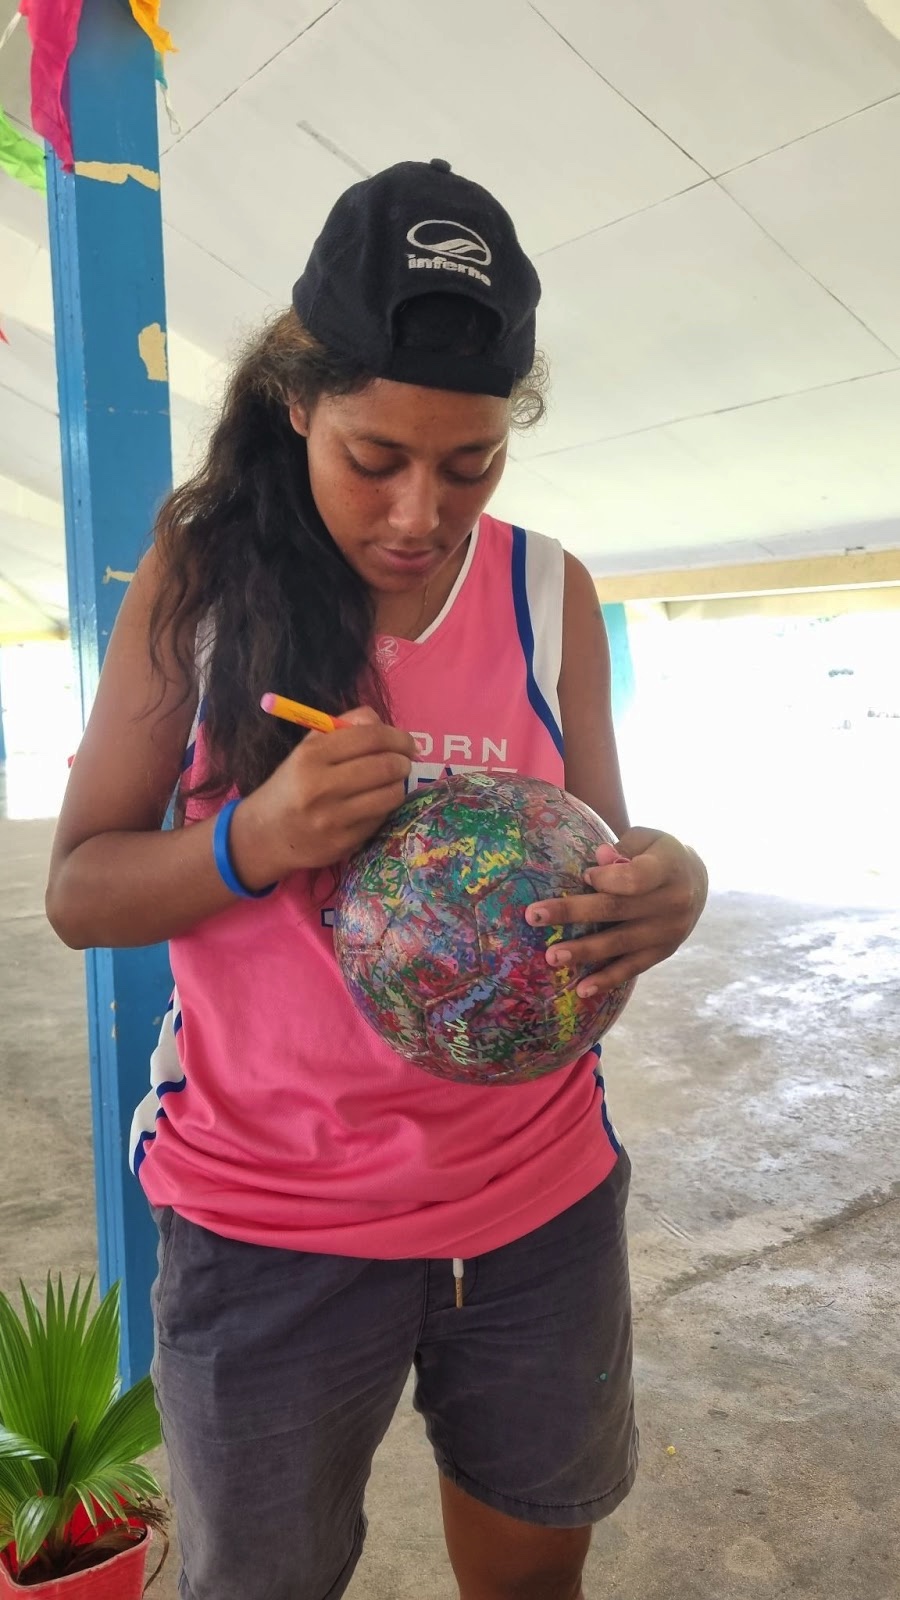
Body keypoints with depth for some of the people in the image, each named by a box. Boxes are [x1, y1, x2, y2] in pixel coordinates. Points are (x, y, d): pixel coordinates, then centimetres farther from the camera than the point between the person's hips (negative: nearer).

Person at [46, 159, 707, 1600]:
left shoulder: (549, 593, -2)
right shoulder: (198, 578, -7)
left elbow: (595, 857, 2)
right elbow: (79, 890, -6)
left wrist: (667, 887, -22)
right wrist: (252, 841, -26)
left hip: (540, 1199, 3)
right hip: (264, 1212, -1)